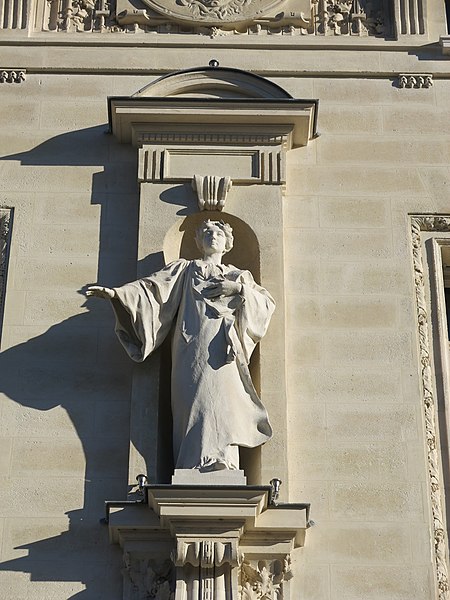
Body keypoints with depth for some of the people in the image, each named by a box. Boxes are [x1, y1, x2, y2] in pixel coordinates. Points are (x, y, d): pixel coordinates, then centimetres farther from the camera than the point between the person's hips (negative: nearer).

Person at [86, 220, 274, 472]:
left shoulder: (238, 276, 29)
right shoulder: (185, 269, 25)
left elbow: (268, 301, 21)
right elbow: (153, 286, 10)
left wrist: (240, 289, 3)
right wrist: (116, 292, -6)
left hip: (224, 348, 1)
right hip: (192, 346, -1)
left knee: (221, 403, -16)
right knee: (196, 401, -17)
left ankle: (223, 465, -25)